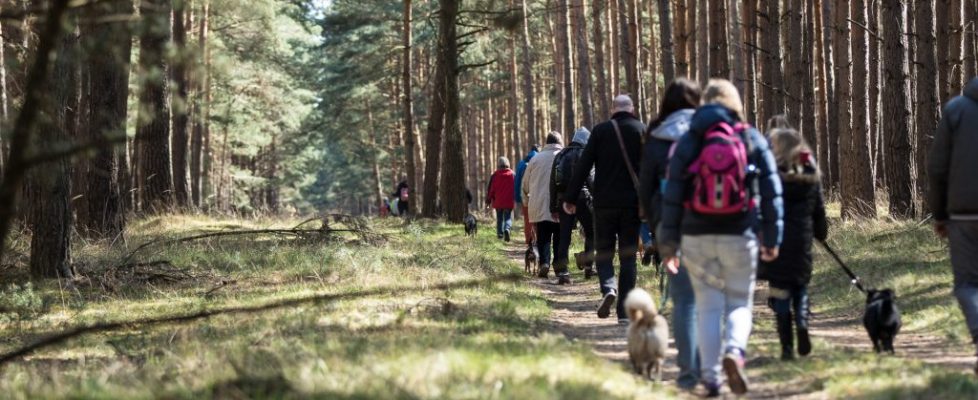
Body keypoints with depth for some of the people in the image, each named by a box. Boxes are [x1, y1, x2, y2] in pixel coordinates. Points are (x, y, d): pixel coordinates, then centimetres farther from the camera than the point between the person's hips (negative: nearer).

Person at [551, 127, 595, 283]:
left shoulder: (560, 156, 17)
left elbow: (552, 183, 17)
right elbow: (590, 178, -12)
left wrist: (553, 206, 19)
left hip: (562, 199, 5)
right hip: (581, 198, -5)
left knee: (564, 235, 5)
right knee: (591, 232, 10)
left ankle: (562, 272, -2)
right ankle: (588, 266, 5)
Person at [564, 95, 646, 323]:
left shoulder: (601, 131, -1)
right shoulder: (643, 131, 2)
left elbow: (583, 166, -3)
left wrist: (570, 198, 1)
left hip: (605, 202, -1)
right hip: (632, 203, 1)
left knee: (603, 251, 11)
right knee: (628, 256, 6)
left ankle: (608, 288, -17)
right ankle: (624, 311, 2)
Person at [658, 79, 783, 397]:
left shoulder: (688, 142, 3)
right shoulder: (753, 141, 3)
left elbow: (672, 194, 0)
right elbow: (771, 192, 1)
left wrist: (668, 243, 4)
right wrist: (772, 238, 5)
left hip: (697, 238, 1)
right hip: (739, 238, -1)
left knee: (708, 307, 9)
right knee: (739, 304, 10)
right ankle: (734, 351, -19)